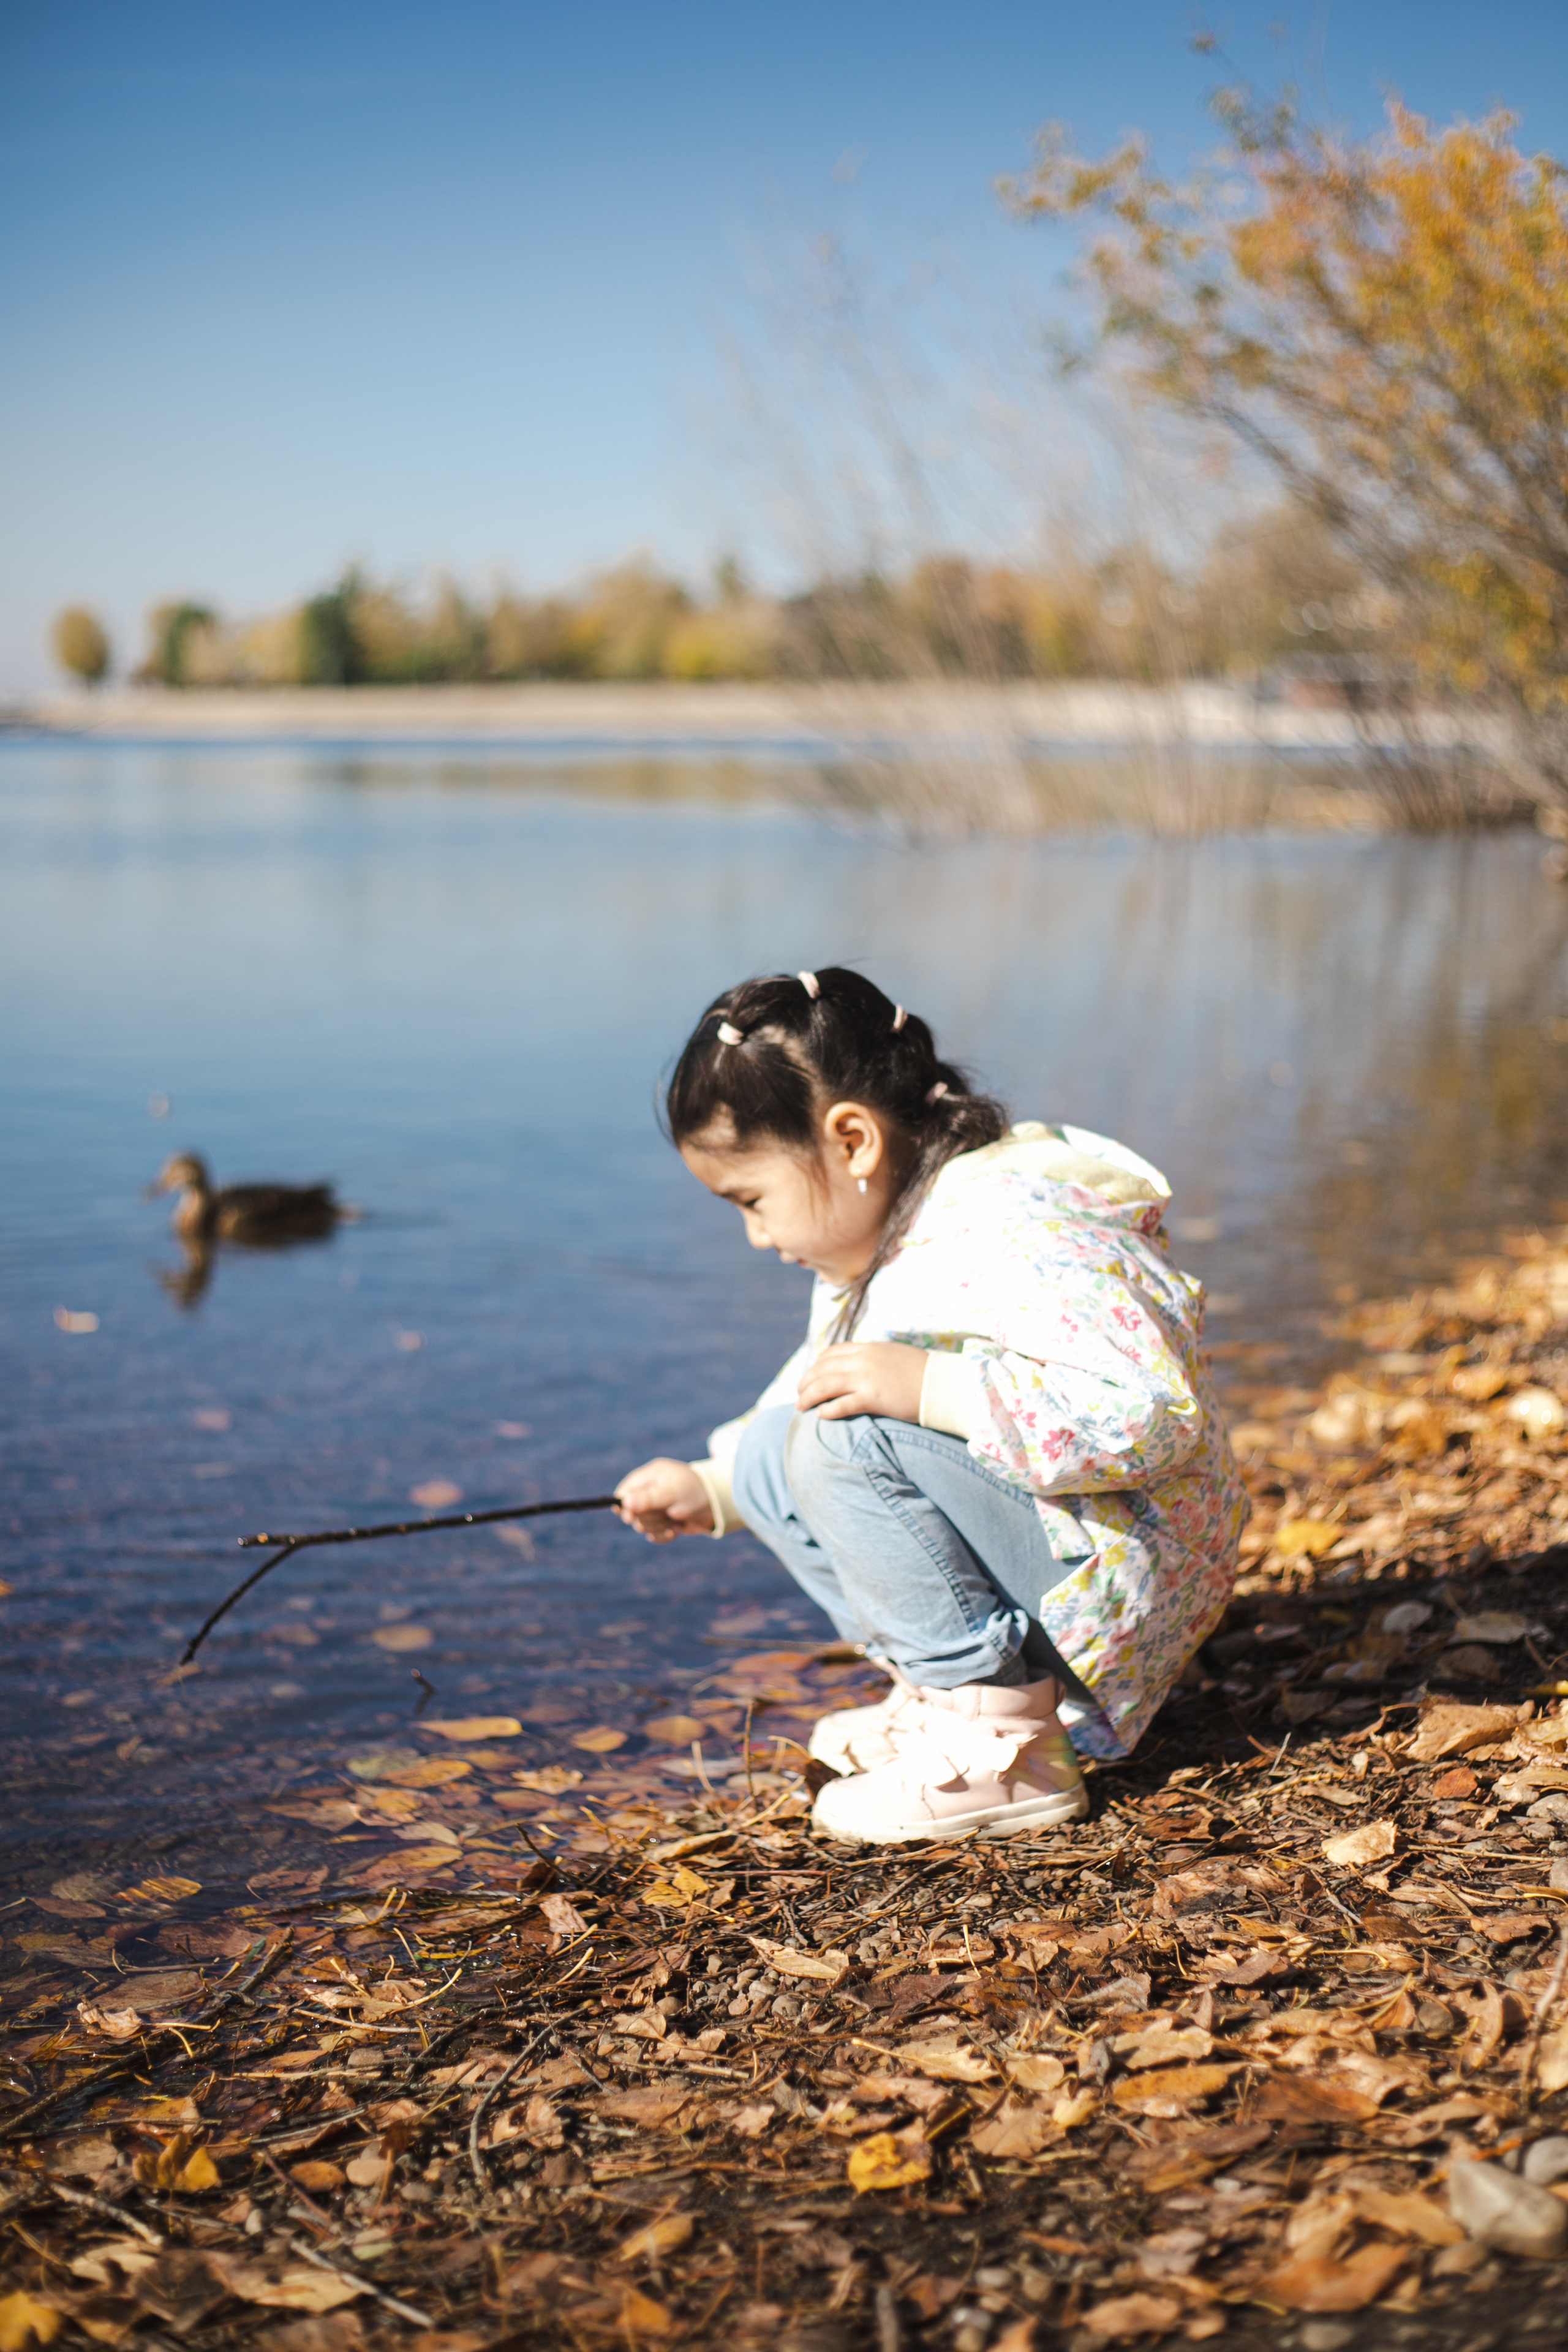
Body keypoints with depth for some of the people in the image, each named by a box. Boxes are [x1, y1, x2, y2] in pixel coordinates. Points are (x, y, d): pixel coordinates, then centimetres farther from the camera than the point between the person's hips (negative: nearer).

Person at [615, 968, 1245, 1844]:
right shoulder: (885, 1237, 8)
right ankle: (944, 1687, 6)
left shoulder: (1017, 1232, -24)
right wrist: (710, 1486, 19)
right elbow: (821, 1386, 25)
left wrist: (928, 1389, -36)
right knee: (766, 1452, 9)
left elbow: (1153, 1414, -34)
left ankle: (1003, 1749, -20)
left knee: (848, 1436, -26)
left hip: (1114, 1589, -10)